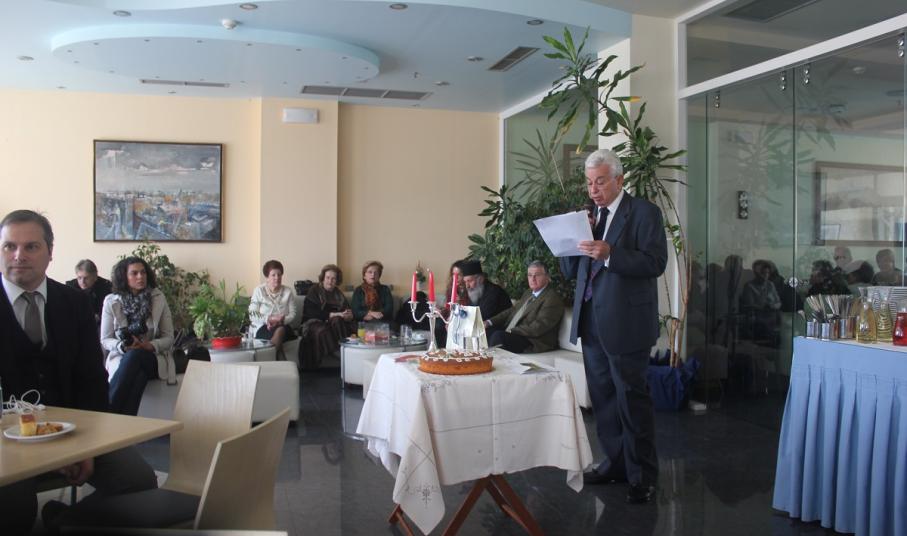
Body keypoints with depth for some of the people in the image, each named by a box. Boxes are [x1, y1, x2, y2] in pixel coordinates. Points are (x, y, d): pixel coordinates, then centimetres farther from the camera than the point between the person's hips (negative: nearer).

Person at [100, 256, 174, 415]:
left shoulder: (158, 298, 4)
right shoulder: (111, 301, 3)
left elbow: (168, 337, 4)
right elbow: (105, 340, 6)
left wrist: (150, 346, -17)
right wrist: (123, 346, -16)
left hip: (152, 358, 0)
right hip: (121, 357, 0)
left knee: (135, 356, -37)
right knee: (137, 375, -37)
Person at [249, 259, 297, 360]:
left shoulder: (288, 291, 9)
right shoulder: (259, 290, 3)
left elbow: (293, 314, 3)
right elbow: (252, 315, -3)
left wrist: (281, 321, -17)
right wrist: (268, 319, -18)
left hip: (283, 326, 2)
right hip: (262, 328, -2)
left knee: (280, 330, -35)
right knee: (279, 331, -35)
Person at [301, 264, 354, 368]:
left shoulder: (338, 294, 19)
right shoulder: (314, 290, 4)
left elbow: (349, 311, 7)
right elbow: (311, 313, -10)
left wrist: (349, 315, -20)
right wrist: (334, 314, -18)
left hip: (334, 322, 3)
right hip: (315, 323, -3)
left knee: (337, 321, -32)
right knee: (322, 331, -37)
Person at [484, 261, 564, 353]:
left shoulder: (552, 299, -11)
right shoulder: (527, 293, 21)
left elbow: (538, 327, -20)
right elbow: (511, 311, 21)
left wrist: (511, 331, -21)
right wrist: (489, 322, 6)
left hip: (534, 343, -9)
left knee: (498, 335, -28)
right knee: (487, 332, -6)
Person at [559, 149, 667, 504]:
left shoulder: (643, 212, -4)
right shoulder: (588, 216, 14)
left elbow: (656, 262, -16)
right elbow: (570, 271, 14)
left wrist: (610, 254, -27)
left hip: (625, 322, -6)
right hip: (591, 322, 7)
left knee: (632, 398, 1)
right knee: (602, 398, 13)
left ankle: (642, 475, 13)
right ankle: (616, 463, 28)